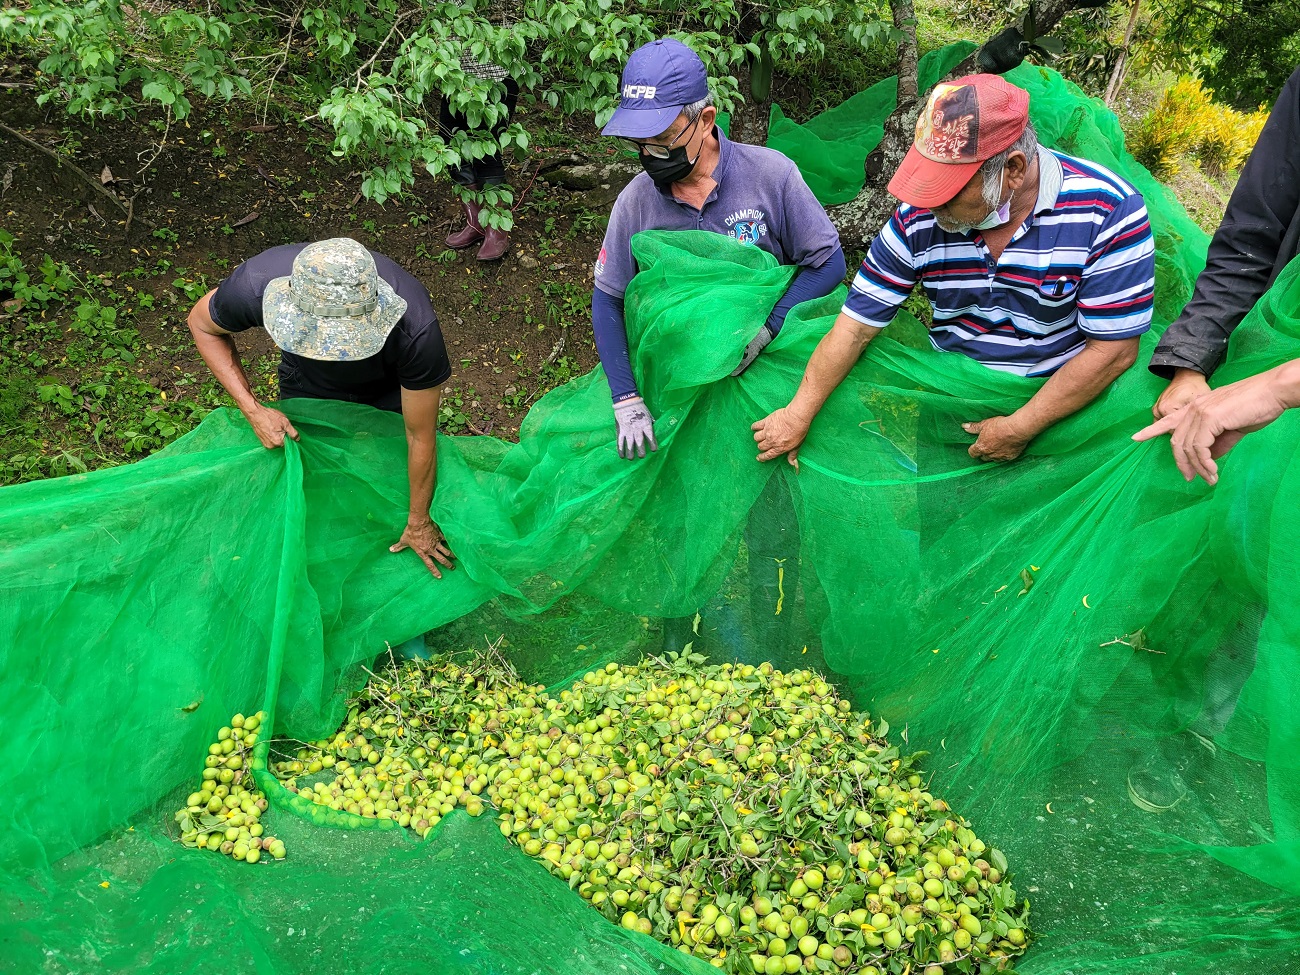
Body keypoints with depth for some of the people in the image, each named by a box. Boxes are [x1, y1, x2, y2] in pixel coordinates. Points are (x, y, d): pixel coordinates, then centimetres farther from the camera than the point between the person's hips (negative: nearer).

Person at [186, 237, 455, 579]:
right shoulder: (255, 285, -41)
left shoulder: (415, 329, -46)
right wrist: (252, 409, -25)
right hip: (308, 384, 2)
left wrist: (418, 522, -16)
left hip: (389, 388, -2)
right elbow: (202, 324, -14)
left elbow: (420, 437, -30)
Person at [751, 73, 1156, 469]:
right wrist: (798, 414, -6)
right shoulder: (918, 216, -8)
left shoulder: (1110, 212, -17)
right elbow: (856, 326, -4)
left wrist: (1019, 428, -17)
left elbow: (1113, 349, -14)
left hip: (1061, 408, -2)